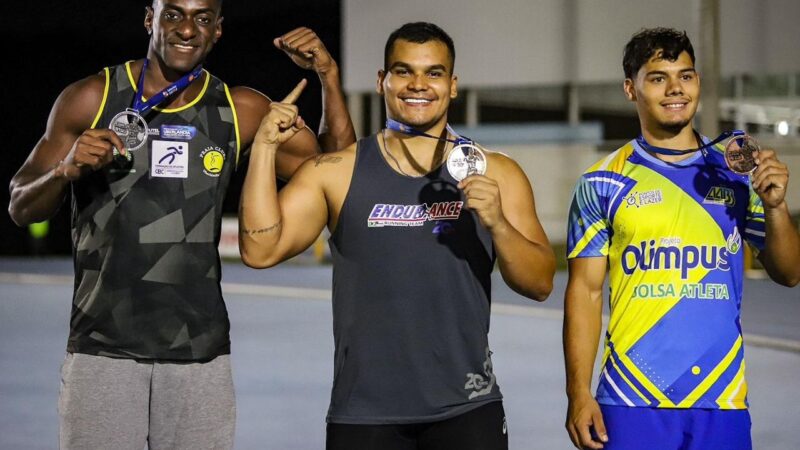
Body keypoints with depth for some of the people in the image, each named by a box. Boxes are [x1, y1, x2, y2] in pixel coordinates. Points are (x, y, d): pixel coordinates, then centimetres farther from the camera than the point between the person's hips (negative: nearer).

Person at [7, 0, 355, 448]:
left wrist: (329, 76, -5)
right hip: (102, 351, -1)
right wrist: (68, 170, -15)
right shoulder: (91, 99, 2)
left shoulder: (241, 111, 6)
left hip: (200, 354, 2)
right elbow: (21, 208, 6)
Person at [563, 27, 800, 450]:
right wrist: (578, 394, -5)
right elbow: (585, 291, 1)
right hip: (632, 400, -2)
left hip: (722, 399, 2)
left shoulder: (738, 171, 7)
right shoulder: (603, 184, 2)